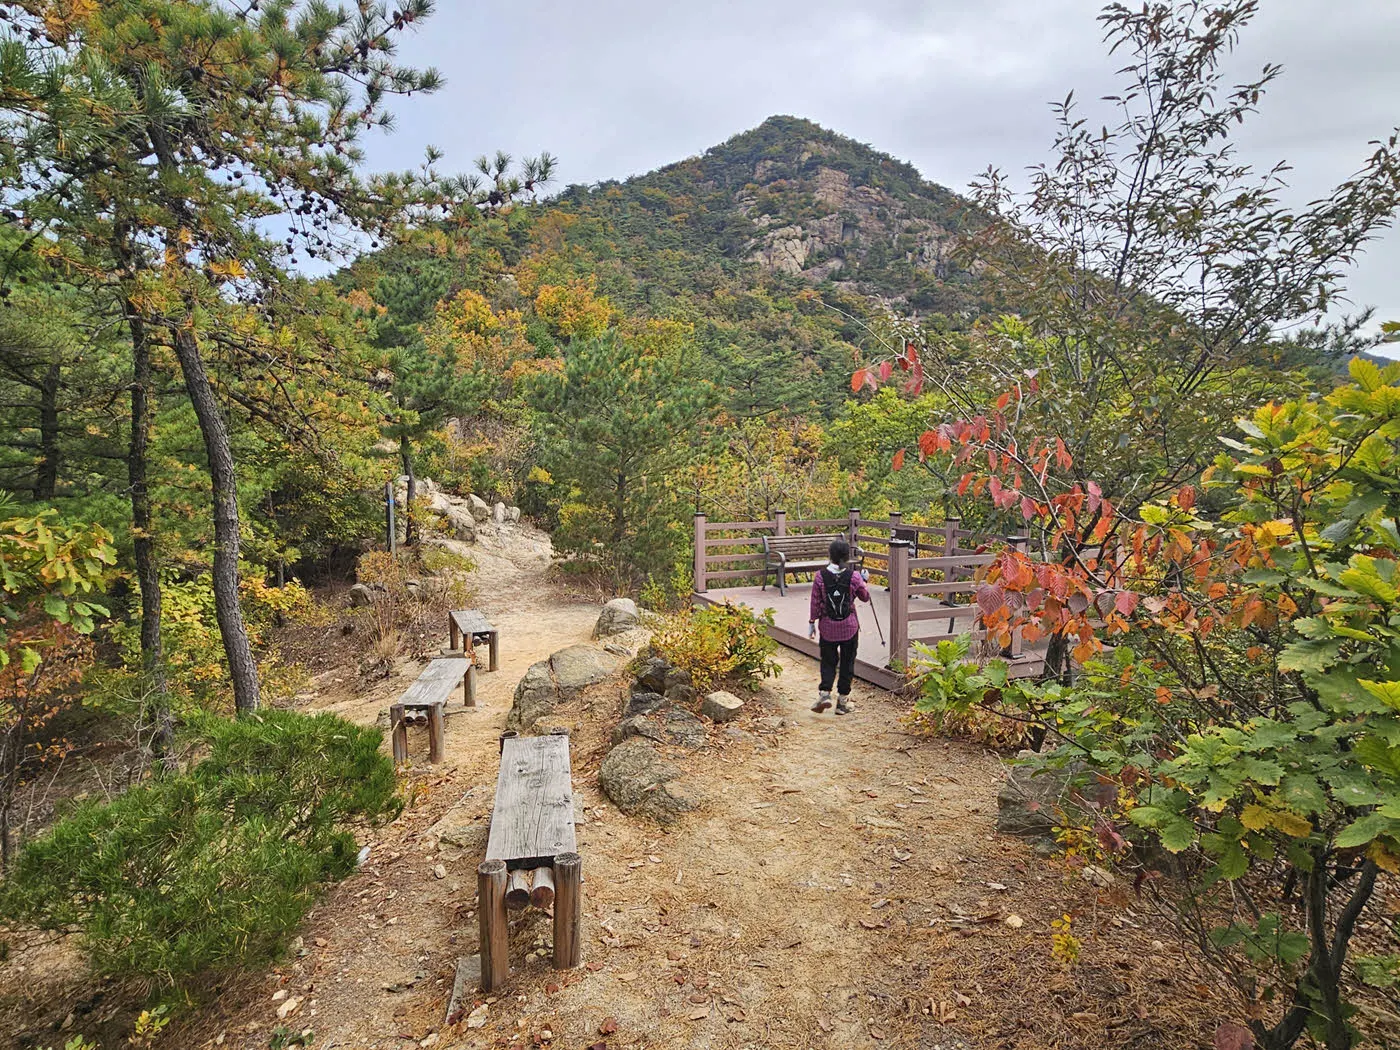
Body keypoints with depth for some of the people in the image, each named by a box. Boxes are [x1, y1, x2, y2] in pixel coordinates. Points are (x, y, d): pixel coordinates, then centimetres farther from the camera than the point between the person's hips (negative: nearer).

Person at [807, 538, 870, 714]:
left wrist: (811, 622, 8)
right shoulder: (854, 576, -9)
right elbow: (865, 597, 7)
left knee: (828, 661, 13)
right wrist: (864, 581, 24)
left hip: (827, 627, 0)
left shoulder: (820, 577, -9)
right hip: (850, 627, 0)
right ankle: (842, 701, 15)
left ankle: (824, 693, -4)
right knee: (847, 663, 10)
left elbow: (815, 603, -3)